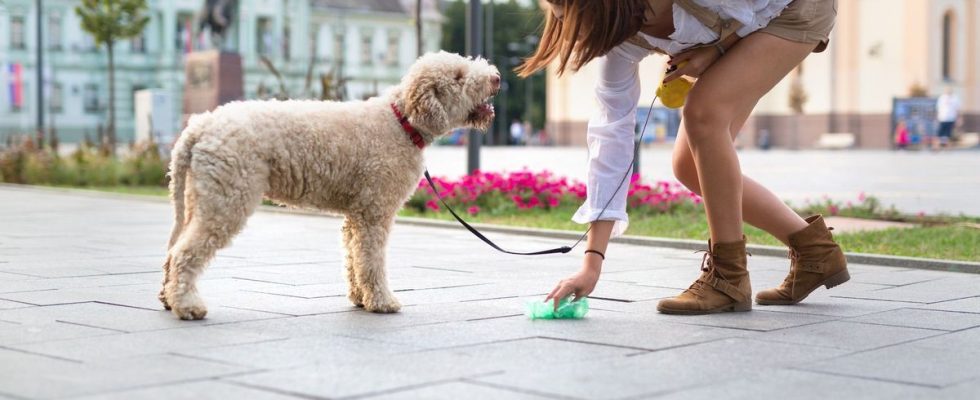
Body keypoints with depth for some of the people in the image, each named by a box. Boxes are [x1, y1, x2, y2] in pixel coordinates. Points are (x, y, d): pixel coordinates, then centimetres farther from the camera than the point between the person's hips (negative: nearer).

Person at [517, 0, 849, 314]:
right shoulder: (622, 43, -17)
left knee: (702, 111, -26)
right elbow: (611, 134, -17)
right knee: (688, 166, -2)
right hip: (744, 31, 7)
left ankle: (728, 277, -17)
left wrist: (717, 50, -26)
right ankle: (814, 251, 12)